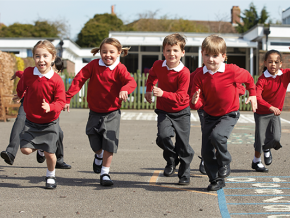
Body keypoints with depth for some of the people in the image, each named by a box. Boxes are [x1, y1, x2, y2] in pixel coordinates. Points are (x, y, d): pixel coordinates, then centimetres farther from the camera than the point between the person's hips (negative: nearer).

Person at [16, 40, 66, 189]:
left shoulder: (56, 80, -17)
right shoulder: (28, 73, -9)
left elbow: (60, 102, -17)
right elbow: (21, 87, 14)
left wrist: (50, 107, -37)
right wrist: (20, 96, 32)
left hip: (49, 123, -2)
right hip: (31, 122, 2)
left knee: (49, 153, 0)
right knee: (25, 149, -9)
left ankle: (51, 175, 29)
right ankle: (39, 147, 27)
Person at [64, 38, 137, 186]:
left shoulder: (119, 68, -10)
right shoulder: (94, 65, -5)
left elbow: (131, 81, -27)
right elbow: (79, 79, -5)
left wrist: (124, 89, -50)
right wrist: (67, 97, -11)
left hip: (112, 113, -2)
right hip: (95, 112, 2)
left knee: (109, 143, -8)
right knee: (95, 144, 9)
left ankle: (105, 173, 6)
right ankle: (99, 155, 46)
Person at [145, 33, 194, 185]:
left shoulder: (184, 72, -21)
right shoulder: (158, 65, -8)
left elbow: (180, 97, -27)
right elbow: (152, 75, 20)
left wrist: (163, 93, -38)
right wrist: (148, 90, 15)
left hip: (181, 112, -2)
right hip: (163, 110, 3)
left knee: (183, 146, 1)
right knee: (163, 136, -21)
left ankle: (184, 175, 21)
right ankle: (171, 161, 8)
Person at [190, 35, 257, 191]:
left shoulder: (232, 71, -17)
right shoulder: (200, 76, -9)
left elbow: (248, 78, 6)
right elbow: (199, 102, -9)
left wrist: (253, 95, 10)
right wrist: (195, 102, -31)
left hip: (229, 115, -4)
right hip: (210, 115, 4)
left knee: (217, 136, -31)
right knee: (206, 151, 1)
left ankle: (225, 164, -4)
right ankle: (216, 180, 18)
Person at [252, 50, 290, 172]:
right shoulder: (262, 79, -19)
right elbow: (257, 96, -30)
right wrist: (271, 107, -42)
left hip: (275, 113, 3)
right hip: (262, 113, -3)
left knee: (276, 137, -11)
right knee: (261, 138, 1)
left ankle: (267, 149, 25)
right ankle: (256, 161, 27)